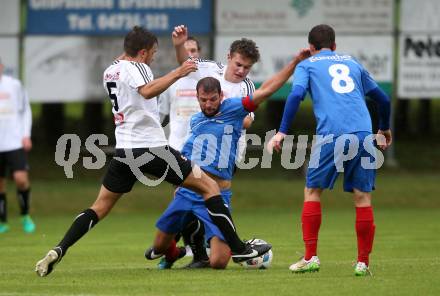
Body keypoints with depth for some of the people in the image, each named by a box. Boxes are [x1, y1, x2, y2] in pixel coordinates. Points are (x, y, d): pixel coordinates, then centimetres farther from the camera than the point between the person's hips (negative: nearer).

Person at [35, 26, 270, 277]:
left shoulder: (110, 71, 16)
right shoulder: (136, 68, -8)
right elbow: (147, 91, -30)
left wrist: (126, 55, 34)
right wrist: (177, 74, -30)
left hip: (124, 150, 7)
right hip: (152, 147, -7)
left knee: (100, 207, 13)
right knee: (209, 187, 1)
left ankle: (58, 251, -6)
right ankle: (238, 248, -1)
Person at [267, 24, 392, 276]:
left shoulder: (307, 65, 17)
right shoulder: (352, 63, 27)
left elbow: (296, 94, -3)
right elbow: (383, 98, 32)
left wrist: (282, 132, -3)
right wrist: (385, 129, 48)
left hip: (331, 135, -3)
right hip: (364, 134, 3)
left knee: (312, 191, 10)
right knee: (363, 197, 7)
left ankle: (311, 257, 3)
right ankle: (363, 262, 4)